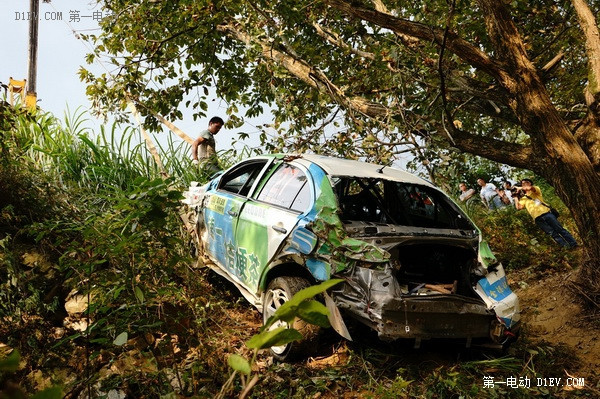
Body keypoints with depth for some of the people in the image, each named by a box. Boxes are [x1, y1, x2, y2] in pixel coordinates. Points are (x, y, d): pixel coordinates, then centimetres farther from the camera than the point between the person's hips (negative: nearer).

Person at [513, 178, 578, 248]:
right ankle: (566, 247, -1)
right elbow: (518, 207, 2)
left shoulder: (535, 189, 12)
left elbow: (530, 188, -12)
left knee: (560, 229, -3)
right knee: (552, 233, -4)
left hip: (546, 213, -2)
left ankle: (574, 244, 2)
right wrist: (516, 197, 3)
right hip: (538, 218, 2)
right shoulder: (523, 198, 18)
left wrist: (520, 188, -3)